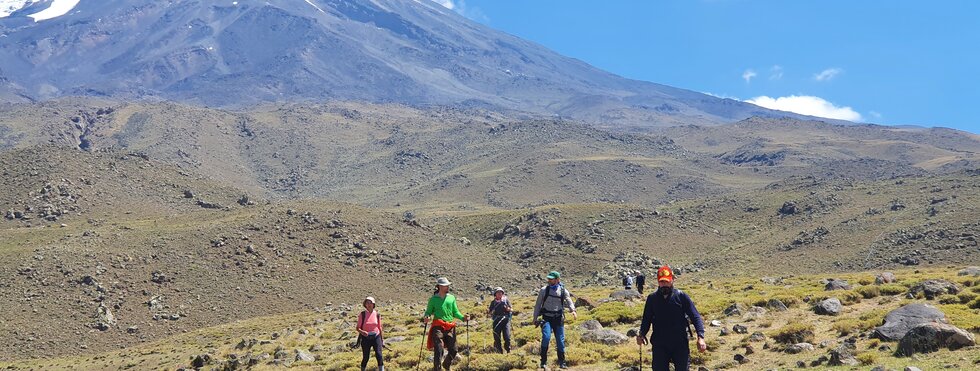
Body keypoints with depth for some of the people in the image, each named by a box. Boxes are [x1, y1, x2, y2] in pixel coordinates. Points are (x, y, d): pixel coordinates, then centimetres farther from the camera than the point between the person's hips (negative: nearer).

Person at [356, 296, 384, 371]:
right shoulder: (362, 314, -5)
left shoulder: (377, 314, 2)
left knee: (379, 355, -13)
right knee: (365, 357, 4)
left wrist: (381, 339, 13)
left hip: (376, 337, 1)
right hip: (365, 338, -1)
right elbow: (358, 328, -4)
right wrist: (362, 332, -25)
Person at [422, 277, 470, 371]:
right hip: (438, 327, -4)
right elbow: (429, 311, 6)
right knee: (438, 350, -12)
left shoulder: (451, 298, 13)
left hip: (450, 327, 4)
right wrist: (425, 317, -16)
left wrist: (463, 317, -3)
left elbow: (455, 312, 14)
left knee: (453, 350, 6)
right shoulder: (434, 299, 4)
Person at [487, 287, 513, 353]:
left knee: (507, 336, -11)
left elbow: (510, 309, 5)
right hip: (496, 320, 2)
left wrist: (507, 308, -16)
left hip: (505, 319, -2)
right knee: (496, 337, -1)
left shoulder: (506, 300, 10)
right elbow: (491, 311, 12)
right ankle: (499, 350, 8)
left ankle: (508, 350, 5)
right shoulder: (493, 302, 13)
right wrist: (488, 311, -9)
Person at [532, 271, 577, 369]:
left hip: (558, 319, 1)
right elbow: (538, 305, 8)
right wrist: (535, 318, 7)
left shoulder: (563, 291, 2)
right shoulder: (544, 290, 2)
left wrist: (573, 311, -33)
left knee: (560, 340, 3)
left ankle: (562, 362, 16)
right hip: (546, 318, -1)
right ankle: (543, 361, -8)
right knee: (546, 337, -20)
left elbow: (569, 302, -13)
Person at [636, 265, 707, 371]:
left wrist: (700, 337, -19)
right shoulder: (652, 299, 3)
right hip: (659, 346, 1)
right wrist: (642, 334, -9)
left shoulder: (682, 297, -3)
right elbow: (646, 319, 10)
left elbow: (695, 317, -5)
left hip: (680, 344, -1)